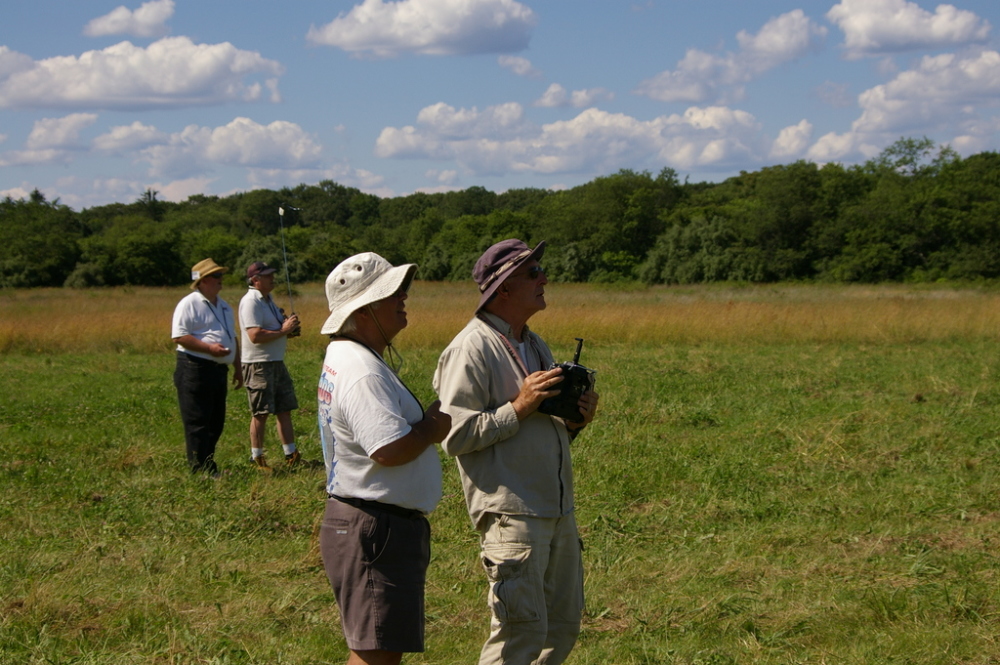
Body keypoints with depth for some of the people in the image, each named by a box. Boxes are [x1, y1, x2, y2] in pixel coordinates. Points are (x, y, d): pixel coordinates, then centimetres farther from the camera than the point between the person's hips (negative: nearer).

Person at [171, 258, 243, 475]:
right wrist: (209, 348, -23)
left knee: (216, 423, 11)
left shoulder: (224, 306, 20)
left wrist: (237, 368, 27)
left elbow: (232, 339, 29)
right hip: (195, 369, -9)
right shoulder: (189, 304, -7)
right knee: (198, 423, -7)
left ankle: (206, 465, 19)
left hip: (219, 369, 9)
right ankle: (201, 470, -6)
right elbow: (179, 336, -16)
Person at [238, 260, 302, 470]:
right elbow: (255, 335, -24)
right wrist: (283, 330, -17)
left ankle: (291, 455, 15)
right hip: (258, 364, -9)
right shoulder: (251, 302, -14)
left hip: (277, 362, 9)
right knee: (261, 413, -3)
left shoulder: (268, 300, 16)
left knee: (285, 410, 10)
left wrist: (289, 328, 6)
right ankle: (257, 458, 6)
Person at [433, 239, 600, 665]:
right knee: (522, 630, -10)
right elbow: (455, 437, -16)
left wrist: (574, 421, 6)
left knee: (564, 626, 13)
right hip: (511, 514, -9)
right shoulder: (471, 349, -10)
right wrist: (518, 408, -19)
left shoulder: (535, 346, 18)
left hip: (558, 511, 9)